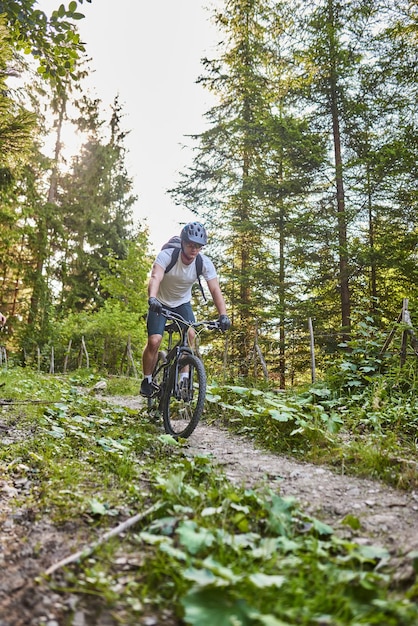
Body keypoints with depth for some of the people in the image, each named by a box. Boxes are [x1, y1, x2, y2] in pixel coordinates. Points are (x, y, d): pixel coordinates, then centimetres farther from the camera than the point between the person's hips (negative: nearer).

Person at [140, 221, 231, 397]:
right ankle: (147, 381, 8)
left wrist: (223, 315, -40)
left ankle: (184, 378, -8)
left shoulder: (204, 263, -19)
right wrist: (152, 299, -61)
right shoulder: (166, 256, -26)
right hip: (160, 303, -2)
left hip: (182, 303, 2)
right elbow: (155, 278, -41)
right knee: (154, 341, -14)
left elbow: (215, 290, -26)